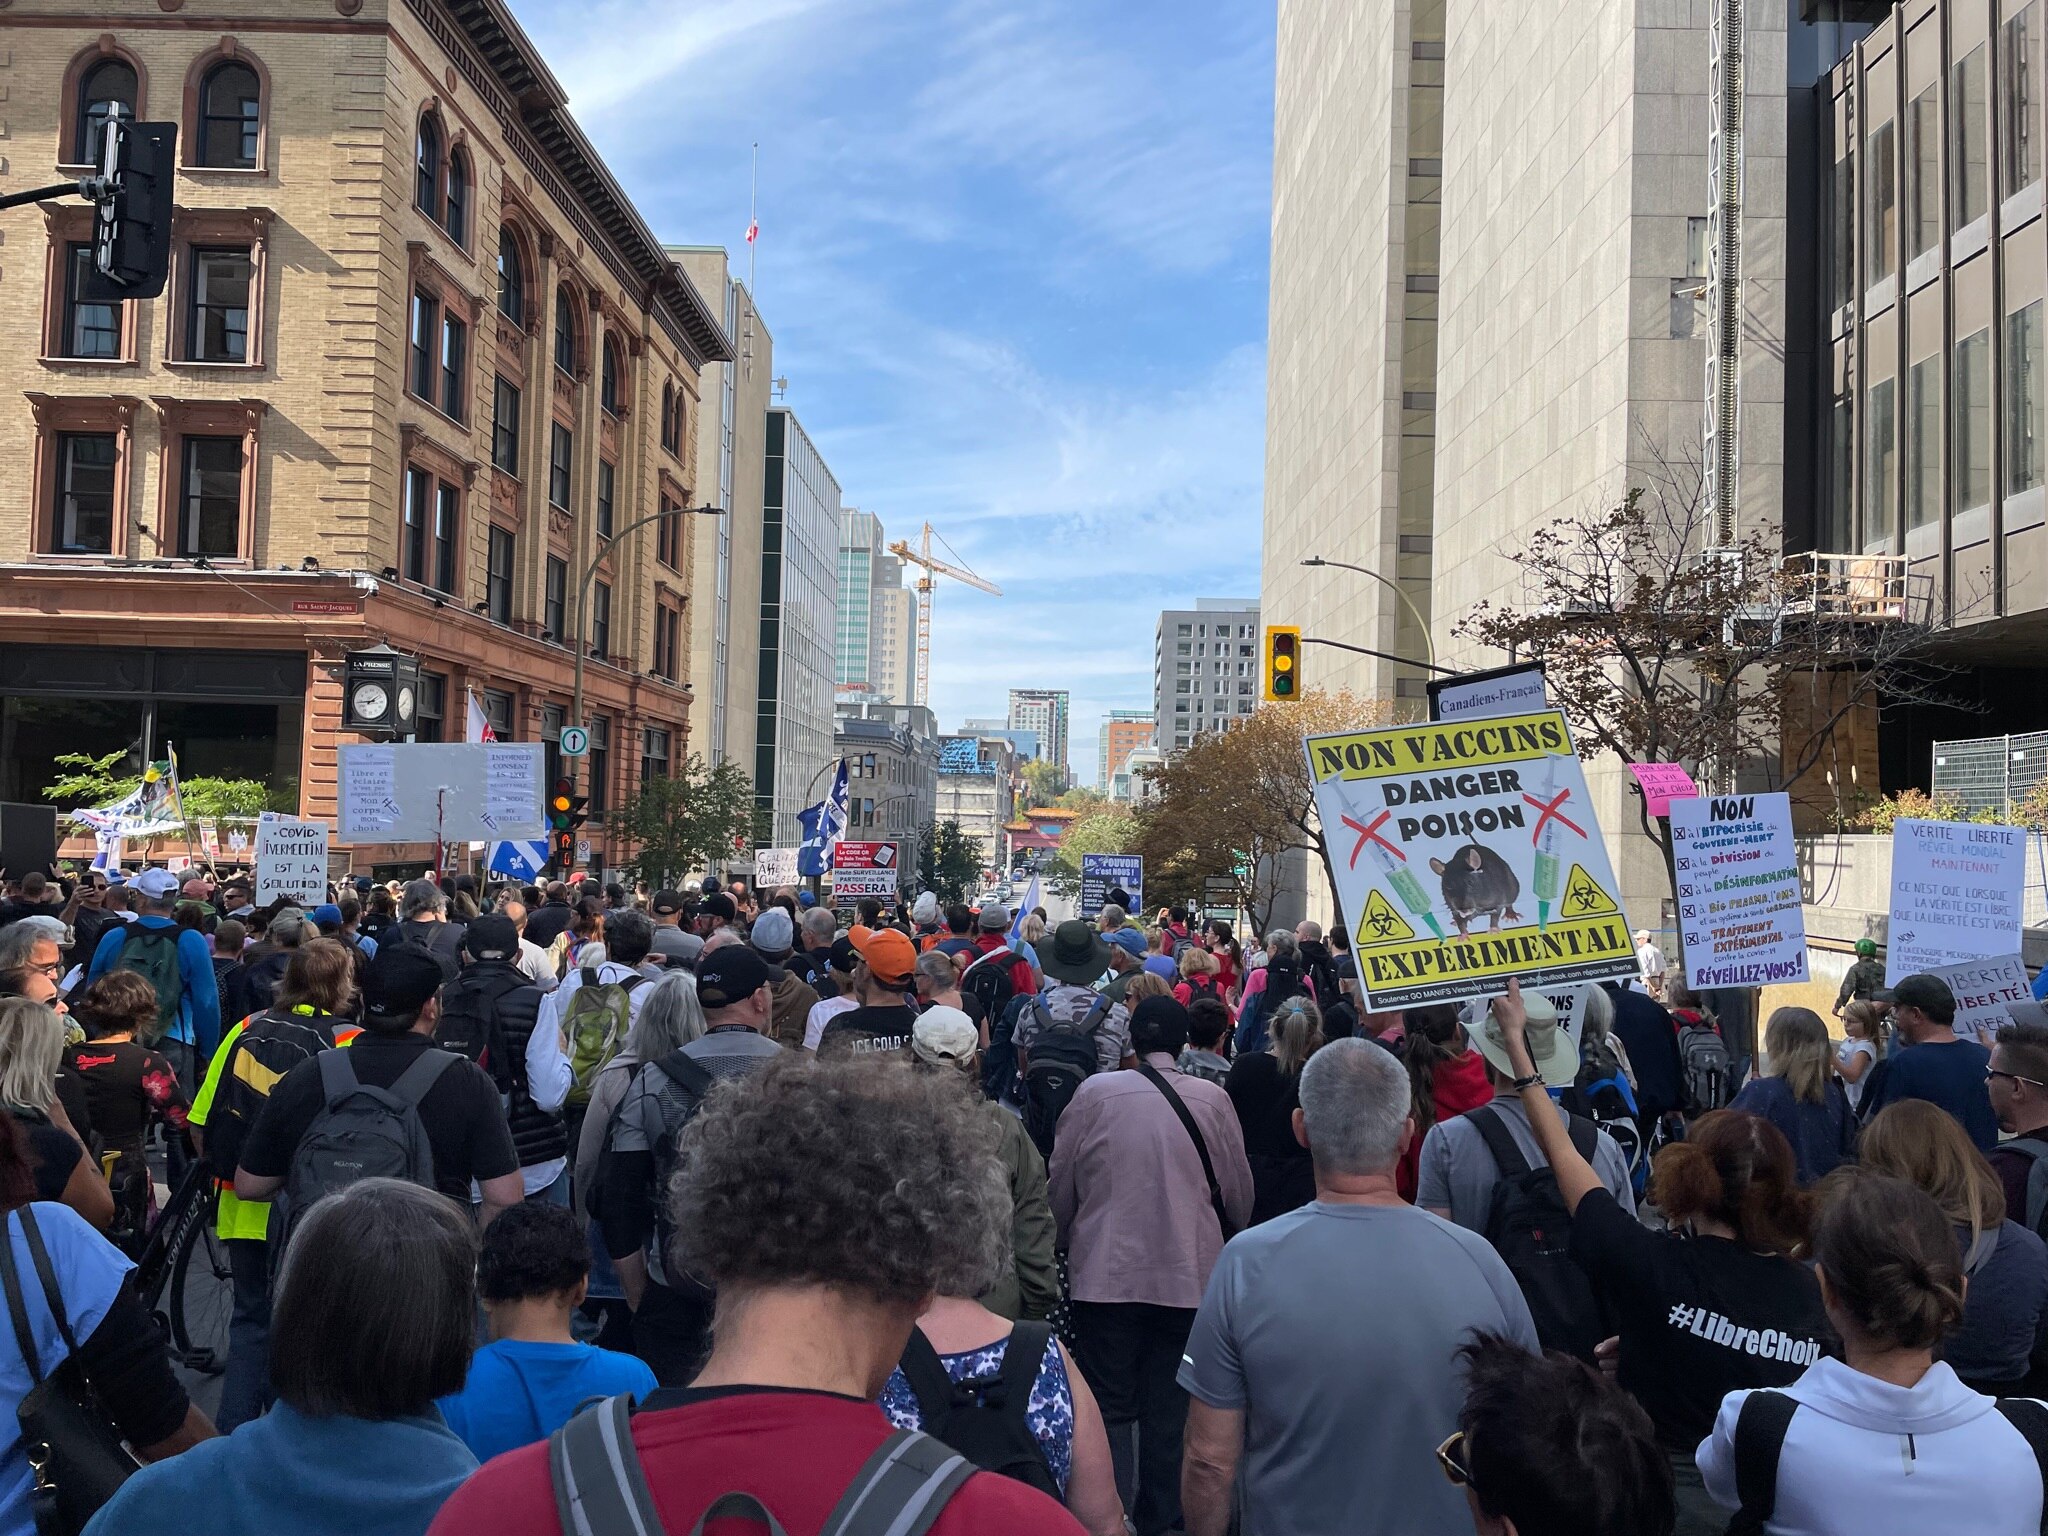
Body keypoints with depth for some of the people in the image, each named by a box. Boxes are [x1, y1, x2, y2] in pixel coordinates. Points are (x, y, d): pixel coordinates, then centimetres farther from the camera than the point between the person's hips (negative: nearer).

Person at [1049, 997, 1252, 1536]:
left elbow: (1059, 1186, 2)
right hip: (1188, 1274, 1)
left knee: (1110, 1406, 8)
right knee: (1170, 1409, 13)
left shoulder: (1094, 1093, -7)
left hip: (1106, 1273, -1)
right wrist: (1223, 1238, 27)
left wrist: (1067, 1237, 22)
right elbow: (1239, 1194, 6)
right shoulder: (1212, 1099, -5)